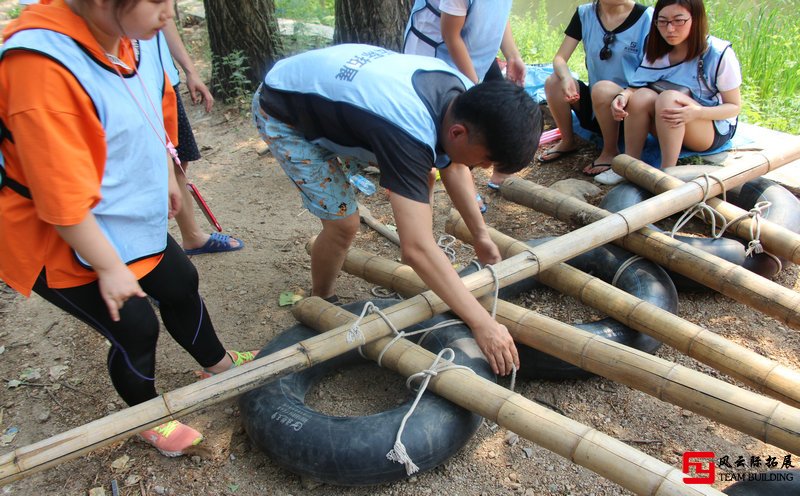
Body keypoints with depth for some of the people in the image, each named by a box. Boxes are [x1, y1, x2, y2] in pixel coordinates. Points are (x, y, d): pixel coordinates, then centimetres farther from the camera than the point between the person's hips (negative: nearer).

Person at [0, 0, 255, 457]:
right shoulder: (42, 68, -34)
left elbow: (158, 109, 10)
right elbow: (62, 197, -30)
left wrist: (166, 177, 20)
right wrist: (110, 268, -20)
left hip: (130, 216, 8)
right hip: (62, 242, -8)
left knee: (181, 284, 18)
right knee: (136, 328, 3)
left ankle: (220, 364, 46)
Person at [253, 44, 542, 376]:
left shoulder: (465, 95, -14)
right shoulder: (410, 135, -41)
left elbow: (454, 167, 4)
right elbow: (416, 248, -44)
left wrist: (480, 234, 3)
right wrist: (482, 323, -40)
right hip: (282, 112, -8)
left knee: (415, 174, 4)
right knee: (343, 223, -14)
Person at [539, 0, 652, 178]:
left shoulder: (646, 16, -12)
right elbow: (560, 58, -5)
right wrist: (566, 78, -28)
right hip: (594, 104, 4)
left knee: (602, 88, -33)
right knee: (553, 82, -18)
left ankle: (611, 152, -11)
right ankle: (568, 142, 4)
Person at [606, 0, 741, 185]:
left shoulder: (719, 54, -16)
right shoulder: (657, 51, -2)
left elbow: (734, 106, -12)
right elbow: (635, 87, -7)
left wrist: (697, 112, -32)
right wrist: (623, 96, -32)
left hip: (714, 130, -4)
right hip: (670, 129, 4)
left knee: (669, 97, -33)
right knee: (642, 96, -25)